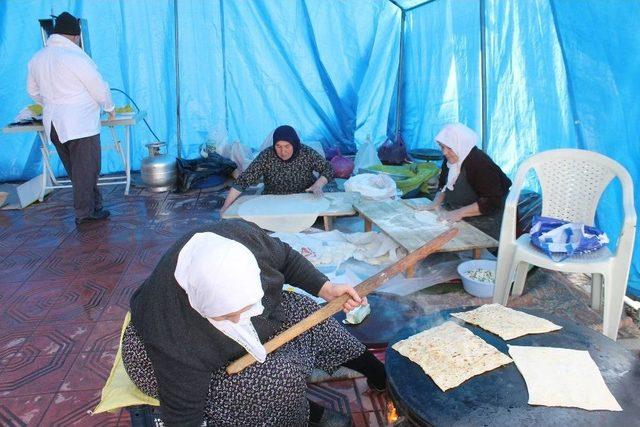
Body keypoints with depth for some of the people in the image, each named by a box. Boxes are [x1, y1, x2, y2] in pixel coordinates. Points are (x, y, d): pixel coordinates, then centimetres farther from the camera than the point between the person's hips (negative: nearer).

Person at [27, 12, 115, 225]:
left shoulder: (37, 58, 9)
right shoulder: (75, 57, -15)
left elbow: (33, 91, 21)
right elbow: (99, 88, -10)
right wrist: (110, 108, 7)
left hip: (53, 124, 8)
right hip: (80, 125, -7)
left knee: (76, 170, 16)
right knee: (86, 170, 4)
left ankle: (94, 205, 25)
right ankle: (85, 213, 11)